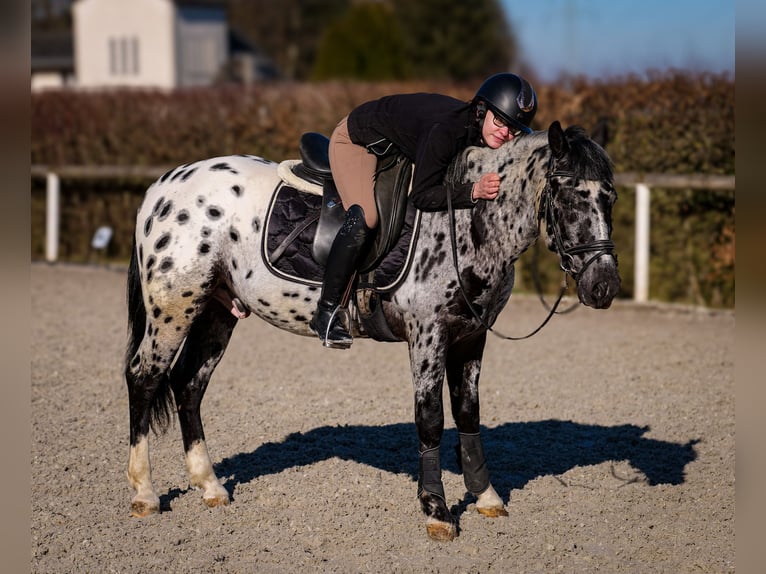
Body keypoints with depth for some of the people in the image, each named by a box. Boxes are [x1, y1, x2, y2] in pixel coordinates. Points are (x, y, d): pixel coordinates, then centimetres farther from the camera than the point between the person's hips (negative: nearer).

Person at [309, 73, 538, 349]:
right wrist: (473, 191, -49)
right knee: (365, 217, -28)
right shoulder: (445, 129, -40)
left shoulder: (480, 133, -17)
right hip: (357, 139, -9)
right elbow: (421, 195, -38)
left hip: (401, 148, 9)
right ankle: (326, 313, -20)